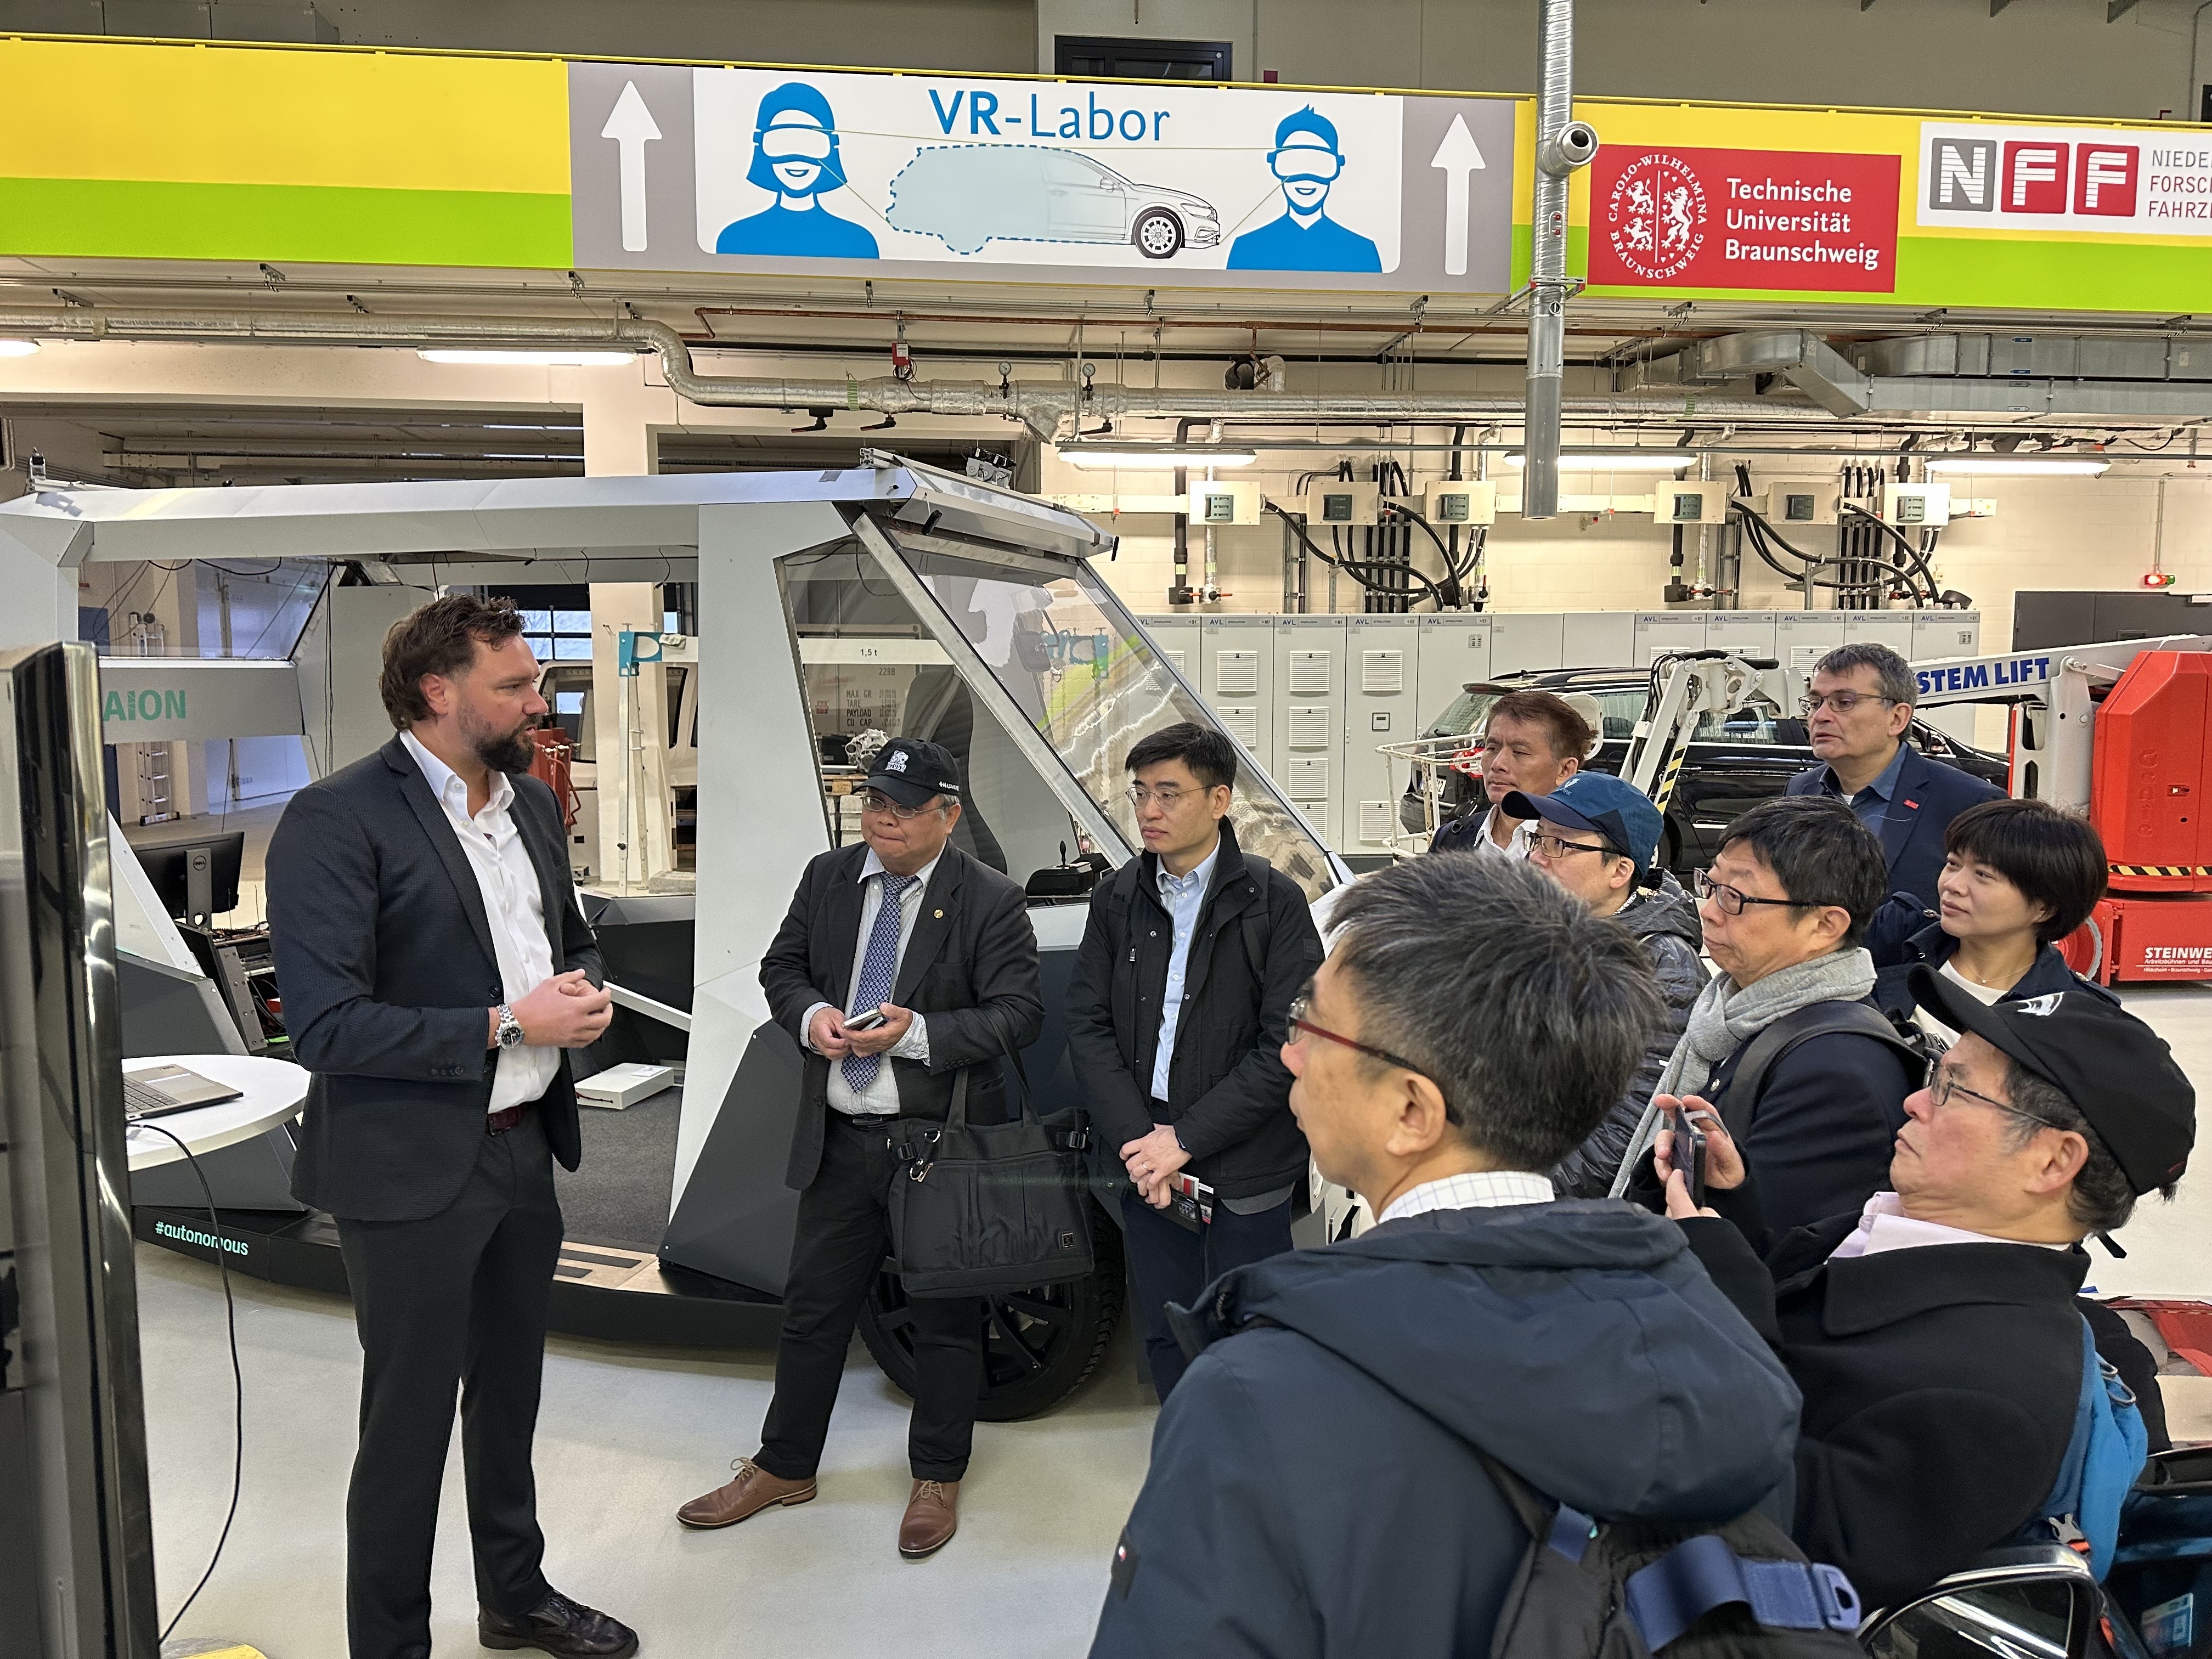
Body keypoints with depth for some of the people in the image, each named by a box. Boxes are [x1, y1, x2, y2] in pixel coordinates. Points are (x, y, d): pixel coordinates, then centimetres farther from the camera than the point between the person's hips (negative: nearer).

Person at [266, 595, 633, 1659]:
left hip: (525, 1148, 7)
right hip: (414, 1171, -7)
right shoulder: (336, 822, -17)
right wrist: (504, 1028, -22)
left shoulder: (530, 803, 7)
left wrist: (583, 989, -3)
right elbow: (323, 1025, -22)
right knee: (411, 1419, 8)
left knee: (509, 1392, 23)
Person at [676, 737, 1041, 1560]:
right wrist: (809, 1015, -9)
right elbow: (781, 966, 13)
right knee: (812, 1308, 16)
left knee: (945, 1319, 10)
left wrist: (919, 1033, -24)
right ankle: (783, 1467, 35)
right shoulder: (827, 876, 5)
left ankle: (937, 1479, 29)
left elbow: (1019, 1014, -12)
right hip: (839, 1140, 4)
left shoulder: (991, 901, -11)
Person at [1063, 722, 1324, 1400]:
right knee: (1166, 1341, 16)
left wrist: (1186, 1140, -14)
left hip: (1244, 1171, -4)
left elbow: (1289, 1044, -13)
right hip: (1146, 1163, 4)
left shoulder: (1273, 901, -9)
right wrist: (1137, 1139, -9)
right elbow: (1087, 1023, 2)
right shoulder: (1117, 898, 4)